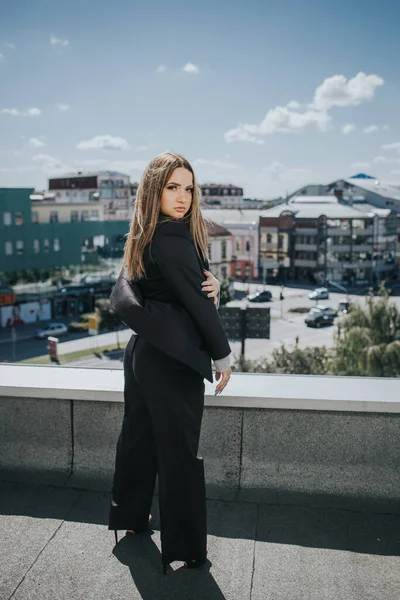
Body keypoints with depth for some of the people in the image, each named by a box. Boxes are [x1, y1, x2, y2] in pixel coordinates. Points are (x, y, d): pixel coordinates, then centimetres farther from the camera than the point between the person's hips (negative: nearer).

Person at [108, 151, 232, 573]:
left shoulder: (145, 238, 7)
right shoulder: (173, 238, -21)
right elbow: (199, 303, -17)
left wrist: (208, 283, -10)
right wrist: (223, 355, -6)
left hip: (142, 351, 9)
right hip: (172, 360, -9)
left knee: (138, 436, 21)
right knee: (179, 452, 4)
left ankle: (129, 516, 41)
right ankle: (185, 546, 19)